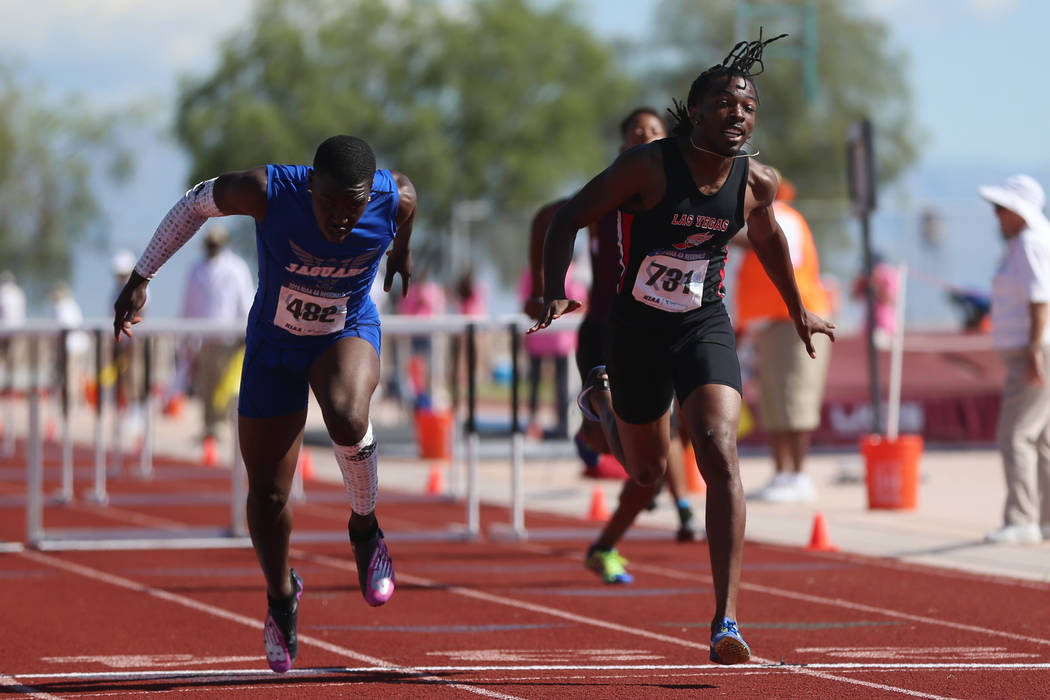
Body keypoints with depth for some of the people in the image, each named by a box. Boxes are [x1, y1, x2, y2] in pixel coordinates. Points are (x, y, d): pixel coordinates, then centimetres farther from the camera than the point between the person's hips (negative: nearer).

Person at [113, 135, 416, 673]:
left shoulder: (395, 200, -26)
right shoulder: (267, 191, -30)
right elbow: (196, 204, -11)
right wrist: (139, 279, -8)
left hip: (348, 333, -1)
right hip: (274, 345, 1)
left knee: (346, 417, -36)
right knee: (267, 496, 5)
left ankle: (364, 527, -7)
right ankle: (281, 597, 36)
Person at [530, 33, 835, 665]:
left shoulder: (755, 183, -6)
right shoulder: (649, 166, -18)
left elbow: (767, 238, 17)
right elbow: (570, 219, -12)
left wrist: (799, 311, 28)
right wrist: (554, 295, -26)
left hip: (705, 329, 1)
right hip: (637, 330, -1)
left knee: (719, 453, -23)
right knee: (647, 471, 15)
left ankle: (727, 620, -29)